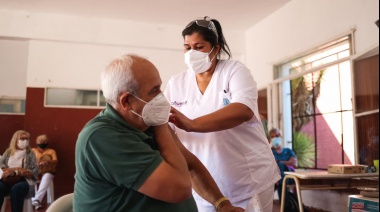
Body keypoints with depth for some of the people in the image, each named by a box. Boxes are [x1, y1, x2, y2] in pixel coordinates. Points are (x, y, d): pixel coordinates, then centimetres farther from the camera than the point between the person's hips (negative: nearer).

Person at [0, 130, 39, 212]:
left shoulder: (30, 154, 10)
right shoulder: (8, 152, 18)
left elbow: (34, 172, -2)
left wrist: (15, 172, -13)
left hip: (24, 181, -2)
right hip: (7, 180, 2)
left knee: (16, 189, -35)